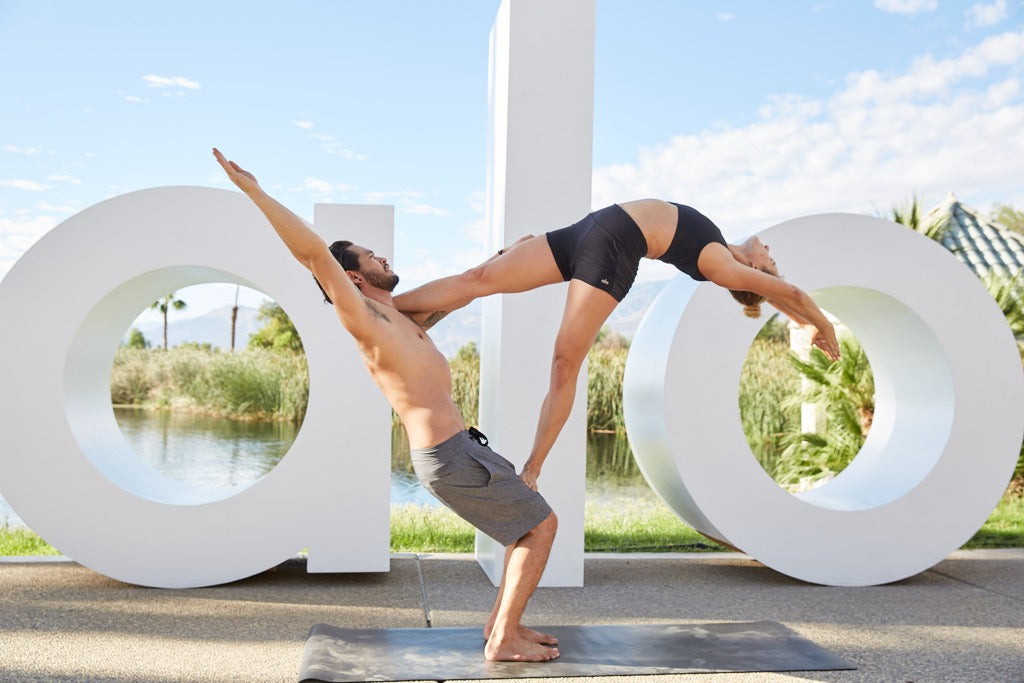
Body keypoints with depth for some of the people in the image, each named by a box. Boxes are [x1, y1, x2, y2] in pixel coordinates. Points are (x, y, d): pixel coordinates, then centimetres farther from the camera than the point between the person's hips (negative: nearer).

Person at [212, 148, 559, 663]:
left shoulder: (398, 318, 16)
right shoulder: (362, 318, -12)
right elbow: (313, 252, -21)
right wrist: (253, 190, -23)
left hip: (456, 446, 10)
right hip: (448, 457, -10)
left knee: (535, 525, 17)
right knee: (540, 527, -4)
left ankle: (502, 625, 21)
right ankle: (503, 640, 0)